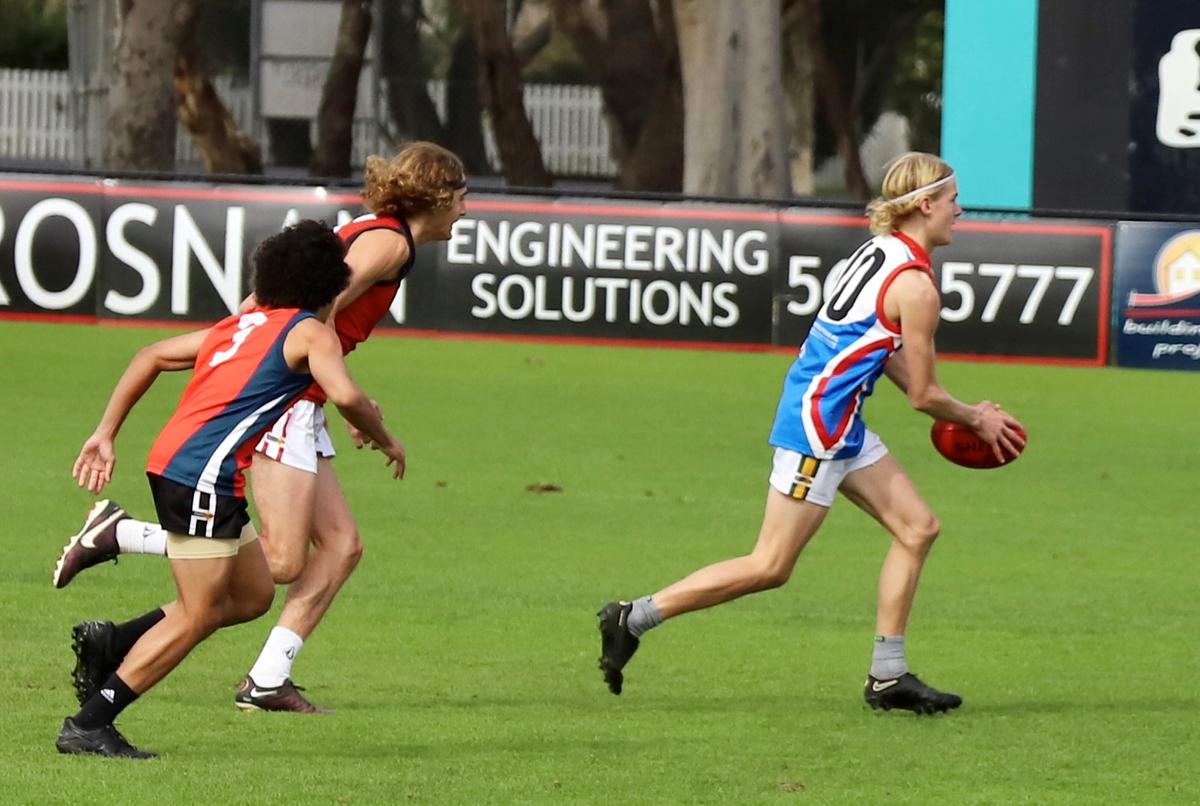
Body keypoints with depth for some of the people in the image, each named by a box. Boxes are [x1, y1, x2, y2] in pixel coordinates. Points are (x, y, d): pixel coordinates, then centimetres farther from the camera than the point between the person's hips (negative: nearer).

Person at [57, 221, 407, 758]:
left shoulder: (240, 325, 23)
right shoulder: (310, 332, 0)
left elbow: (151, 356, 24)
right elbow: (345, 396, -18)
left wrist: (105, 434, 24)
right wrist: (384, 439, 0)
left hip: (171, 463, 9)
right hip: (203, 475, -9)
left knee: (253, 594, 16)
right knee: (198, 616, -6)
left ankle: (113, 644, 15)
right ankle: (87, 726, -7)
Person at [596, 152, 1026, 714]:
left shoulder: (880, 251, 11)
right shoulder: (915, 287, -17)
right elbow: (924, 395, -11)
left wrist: (964, 416, 20)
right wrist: (976, 420, 8)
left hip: (840, 426, 10)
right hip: (817, 420, -10)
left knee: (917, 527, 10)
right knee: (771, 567, -5)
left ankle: (887, 677, 11)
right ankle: (634, 619, 0)